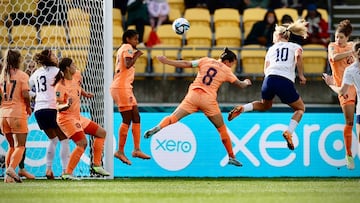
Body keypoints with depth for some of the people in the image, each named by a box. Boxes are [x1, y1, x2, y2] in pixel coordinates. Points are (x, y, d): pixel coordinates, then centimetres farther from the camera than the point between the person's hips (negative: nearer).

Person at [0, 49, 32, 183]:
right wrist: (28, 108, 3)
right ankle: (11, 168, -23)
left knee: (11, 145, 17)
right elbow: (25, 95, -14)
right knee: (20, 145, 0)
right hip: (17, 114, -5)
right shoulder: (22, 75, -5)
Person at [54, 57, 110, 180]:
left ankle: (96, 165, 16)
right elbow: (58, 106, -25)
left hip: (77, 117, 10)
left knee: (101, 133, 13)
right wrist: (66, 105, -44)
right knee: (82, 143, -23)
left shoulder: (77, 76, 1)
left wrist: (86, 94, 30)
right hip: (66, 118, -10)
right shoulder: (60, 86, -23)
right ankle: (67, 173, -19)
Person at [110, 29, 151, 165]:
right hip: (121, 87, -10)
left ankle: (136, 149, 8)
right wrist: (136, 55, -13)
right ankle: (120, 151, -3)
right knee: (127, 120, -7)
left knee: (136, 118, 9)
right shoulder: (127, 47, -9)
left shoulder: (122, 49, 19)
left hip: (126, 88, 10)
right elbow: (128, 64, -25)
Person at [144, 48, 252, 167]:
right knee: (222, 129, 12)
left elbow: (186, 64, 7)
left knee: (173, 117, -4)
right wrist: (246, 82, 41)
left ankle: (158, 128, -33)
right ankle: (231, 157, 15)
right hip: (209, 99, -1)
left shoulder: (206, 61, 12)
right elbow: (240, 85, 17)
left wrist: (167, 61, 13)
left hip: (193, 94, 1)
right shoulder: (226, 71, 9)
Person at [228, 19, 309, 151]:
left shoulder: (272, 49, 25)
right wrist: (301, 75, 1)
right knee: (300, 109, 20)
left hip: (270, 79, 3)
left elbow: (266, 70, 16)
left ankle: (242, 109, 8)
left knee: (265, 105, 33)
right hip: (286, 82, -3)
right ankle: (289, 132, -4)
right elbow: (298, 56, -6)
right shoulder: (295, 46, 18)